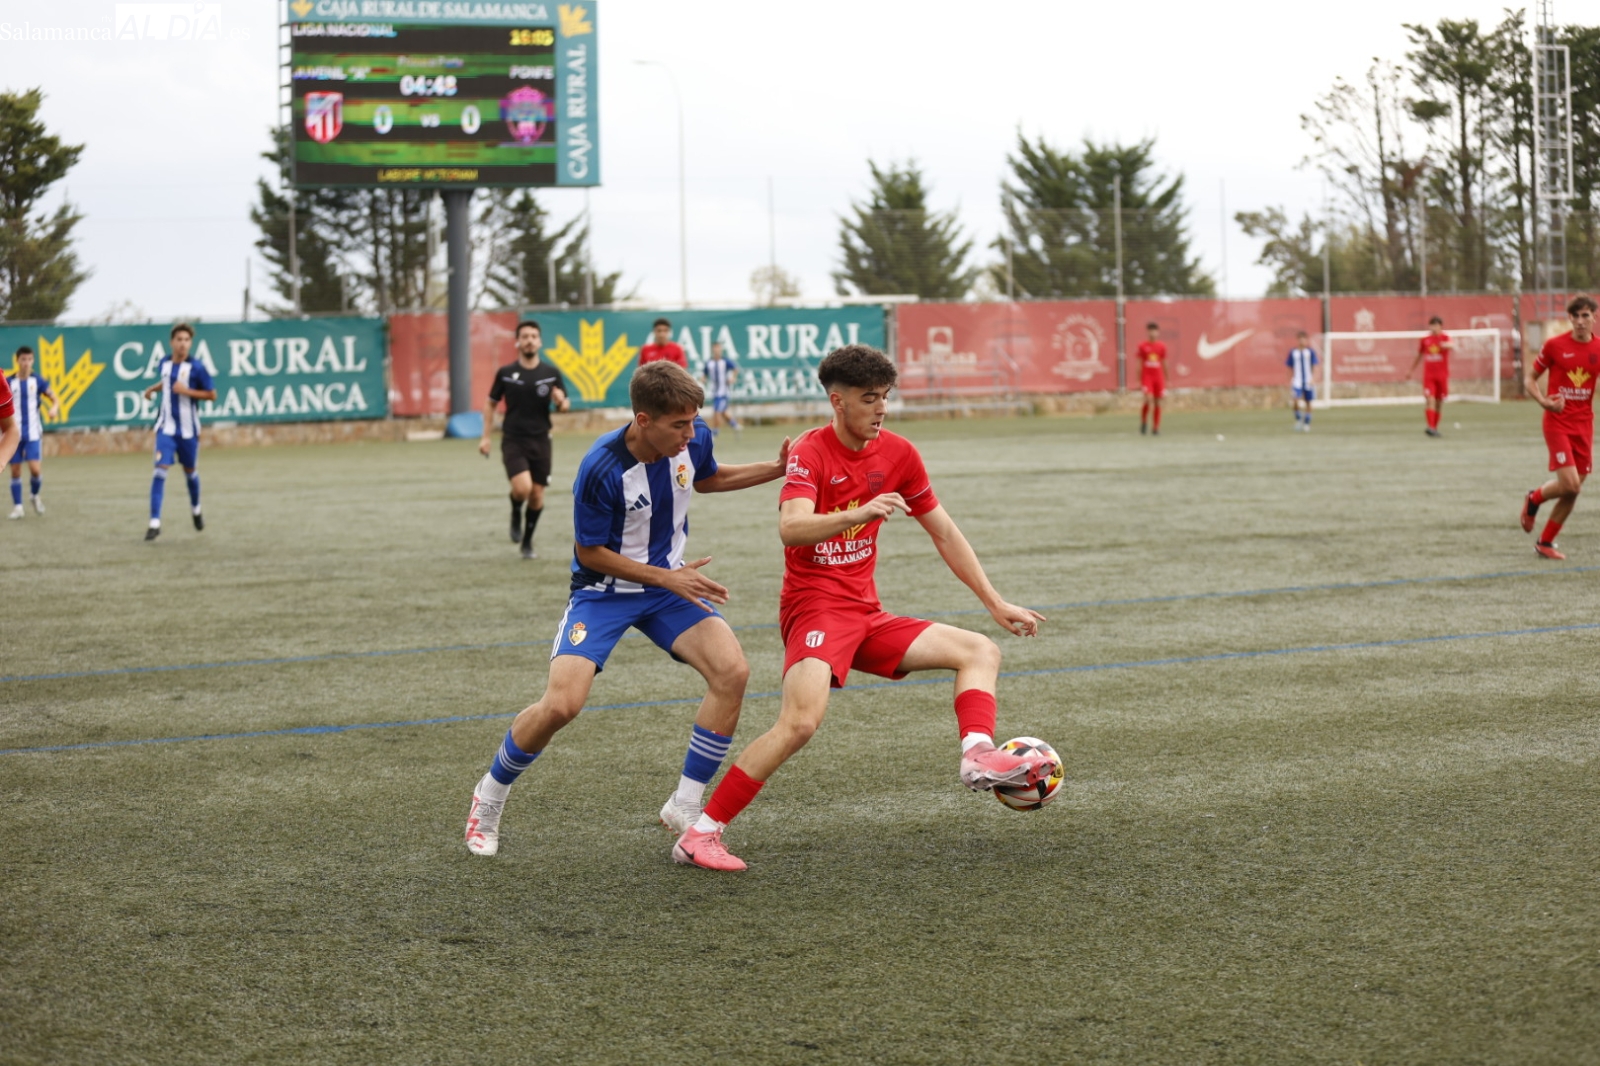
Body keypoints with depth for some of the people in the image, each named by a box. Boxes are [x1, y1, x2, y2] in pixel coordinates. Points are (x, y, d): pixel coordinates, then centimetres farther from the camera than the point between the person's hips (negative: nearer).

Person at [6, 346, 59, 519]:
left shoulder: (37, 380, 0)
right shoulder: (8, 382, 1)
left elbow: (54, 399, 0)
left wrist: (54, 408, -23)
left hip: (32, 432, -1)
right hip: (14, 433, 1)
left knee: (35, 469, -12)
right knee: (15, 471, 1)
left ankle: (35, 495, 16)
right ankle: (17, 506, 11)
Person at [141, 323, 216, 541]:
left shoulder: (196, 368, -11)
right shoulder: (165, 364, 2)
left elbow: (212, 394, -8)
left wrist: (187, 391, -19)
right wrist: (153, 389, 5)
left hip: (188, 429, -2)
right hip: (166, 427, 2)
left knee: (190, 472, 15)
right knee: (160, 470, -12)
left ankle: (196, 510, 44)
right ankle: (155, 523, -14)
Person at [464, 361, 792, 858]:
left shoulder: (694, 438, -12)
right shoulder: (601, 469, -29)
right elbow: (589, 553, -16)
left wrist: (776, 469, 2)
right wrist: (666, 578, -21)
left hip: (670, 582, 5)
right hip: (603, 589, -5)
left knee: (732, 670, -19)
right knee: (562, 703, -20)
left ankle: (685, 807, -4)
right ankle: (489, 797, 10)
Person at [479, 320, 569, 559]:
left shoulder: (551, 373, 2)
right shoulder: (505, 373, -1)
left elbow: (564, 405, 9)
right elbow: (491, 404, 9)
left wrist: (561, 402, -15)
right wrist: (486, 436, 3)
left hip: (540, 441, 2)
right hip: (513, 441, -2)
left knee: (537, 495, 4)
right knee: (522, 488, -22)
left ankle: (527, 542, 25)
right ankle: (516, 515, 12)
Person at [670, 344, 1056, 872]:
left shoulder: (898, 453, 7)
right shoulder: (811, 452, -11)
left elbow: (944, 534, 16)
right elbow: (790, 528, -29)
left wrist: (995, 603, 14)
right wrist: (857, 514, -45)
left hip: (866, 613, 8)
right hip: (815, 607, -7)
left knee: (980, 652, 2)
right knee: (801, 720, -28)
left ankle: (979, 755, -22)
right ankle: (701, 834, -23)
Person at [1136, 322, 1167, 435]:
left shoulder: (1161, 346, 7)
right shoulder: (1142, 346, 0)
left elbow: (1164, 364, 14)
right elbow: (1139, 364, 2)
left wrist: (1166, 380, 14)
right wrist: (1139, 381, 0)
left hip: (1159, 377, 3)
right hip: (1146, 376, -3)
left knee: (1158, 403, 2)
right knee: (1148, 399, -19)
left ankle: (1156, 428, 10)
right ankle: (1142, 422, 4)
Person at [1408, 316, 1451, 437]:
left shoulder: (1444, 337, -3)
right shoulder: (1425, 340, 6)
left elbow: (1452, 345, -27)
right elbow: (1419, 355, 21)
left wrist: (1447, 345, -51)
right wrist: (1412, 370, 28)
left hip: (1442, 374, -1)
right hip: (1428, 375, 1)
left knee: (1439, 402, 7)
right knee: (1430, 399, -15)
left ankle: (1435, 428, 18)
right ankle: (1431, 427, -23)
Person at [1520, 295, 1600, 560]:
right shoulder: (1555, 345, -5)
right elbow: (1530, 378, 2)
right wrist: (1544, 401, -16)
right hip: (1557, 422, -4)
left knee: (1573, 491, 4)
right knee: (1570, 484, -16)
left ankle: (1545, 542, 19)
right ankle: (1534, 499, 16)